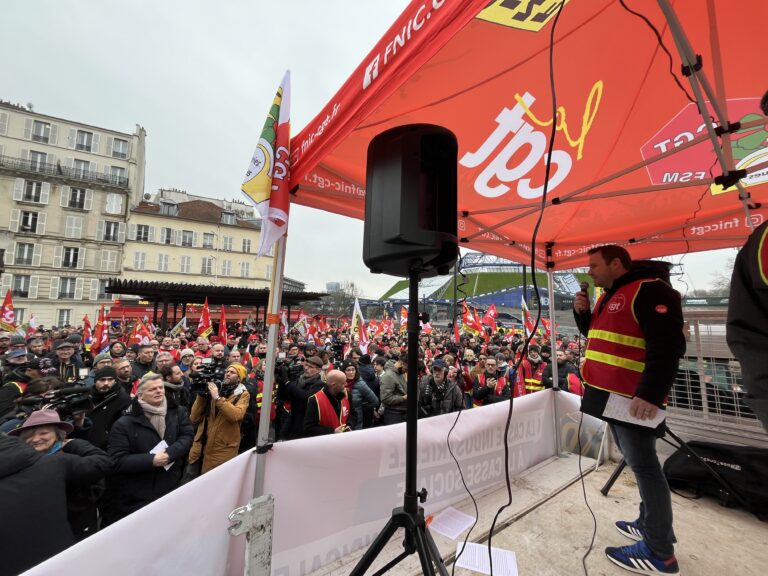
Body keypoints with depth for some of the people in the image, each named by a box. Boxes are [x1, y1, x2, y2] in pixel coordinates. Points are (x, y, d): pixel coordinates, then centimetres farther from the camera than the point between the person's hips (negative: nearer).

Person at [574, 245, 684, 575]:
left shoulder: (649, 290, -13)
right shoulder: (611, 296, 16)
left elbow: (667, 346, -21)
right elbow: (594, 334, 24)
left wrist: (650, 393, -25)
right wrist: (583, 312, 6)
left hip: (634, 399, -9)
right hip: (611, 395, 9)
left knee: (643, 466, -1)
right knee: (637, 463, 18)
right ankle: (650, 524, 32)